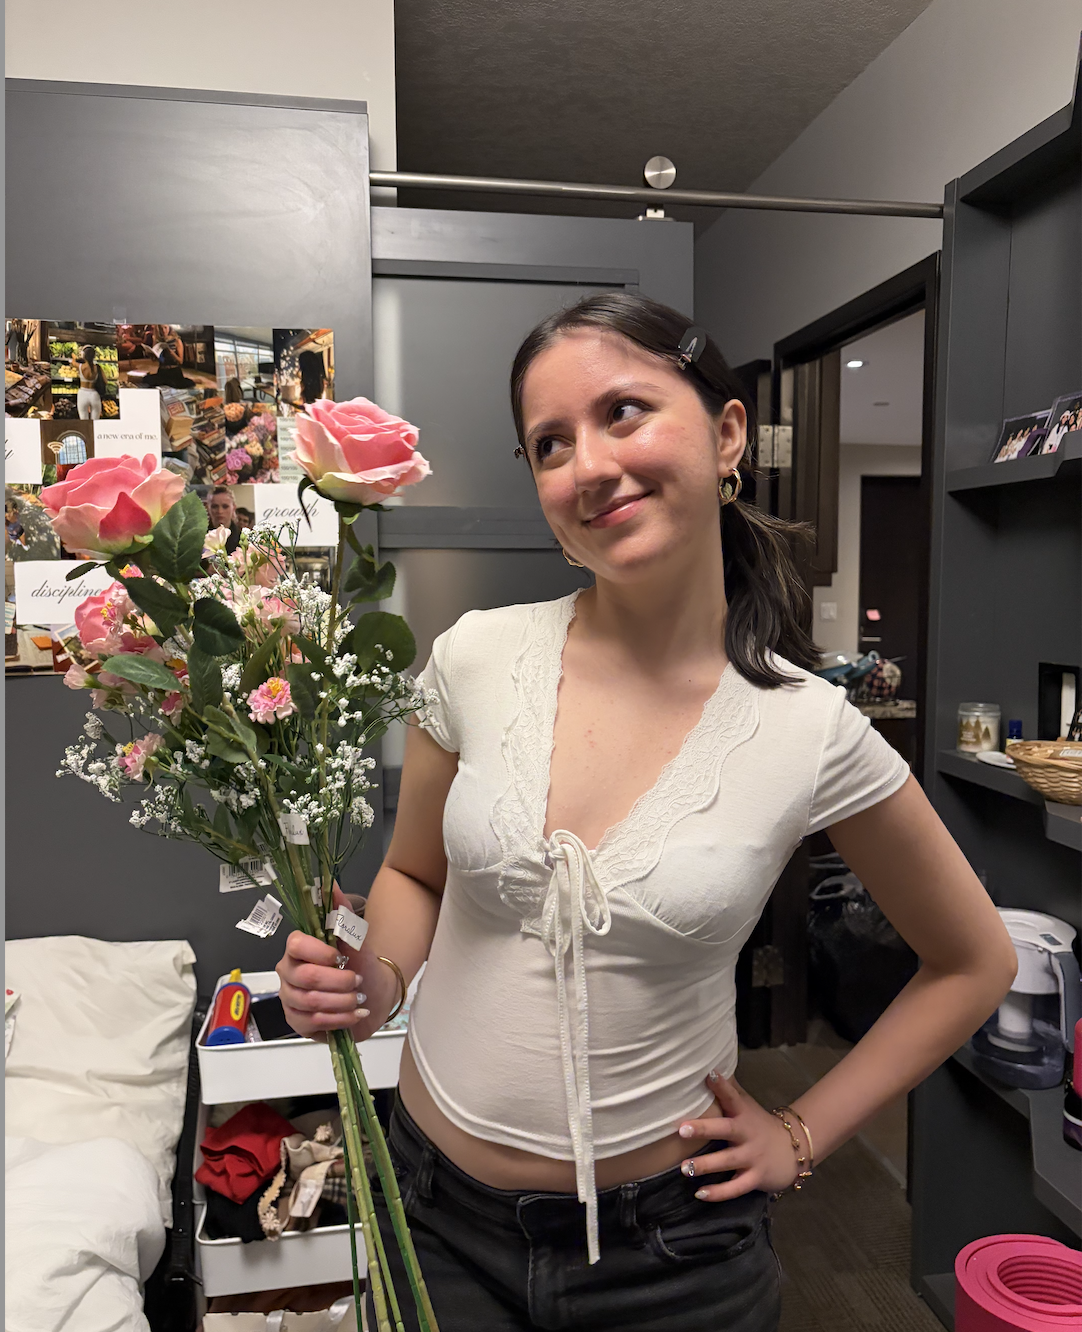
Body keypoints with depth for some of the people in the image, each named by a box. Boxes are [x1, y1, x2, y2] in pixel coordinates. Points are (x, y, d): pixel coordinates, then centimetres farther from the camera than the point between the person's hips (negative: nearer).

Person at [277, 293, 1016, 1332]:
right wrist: (374, 978, -15)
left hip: (671, 1244, -1)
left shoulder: (812, 731, -16)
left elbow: (974, 963, 0)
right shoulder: (477, 658, -12)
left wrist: (801, 1136, -2)